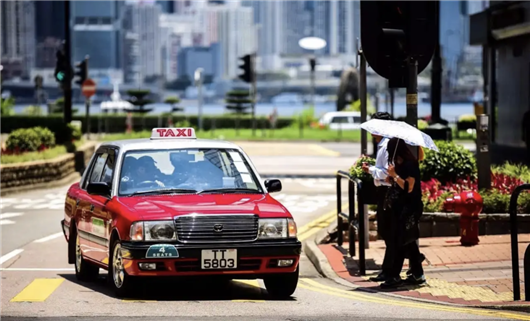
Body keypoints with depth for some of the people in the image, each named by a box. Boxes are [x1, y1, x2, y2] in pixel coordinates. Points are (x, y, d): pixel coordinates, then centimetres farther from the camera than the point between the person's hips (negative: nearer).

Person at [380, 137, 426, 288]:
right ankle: (417, 274, 18)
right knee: (409, 242, 12)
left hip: (409, 209, -10)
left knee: (401, 242, -7)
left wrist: (395, 175, -22)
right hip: (402, 208, 10)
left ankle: (394, 276, -5)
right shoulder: (401, 165, 11)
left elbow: (408, 187, -23)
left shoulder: (409, 165, -16)